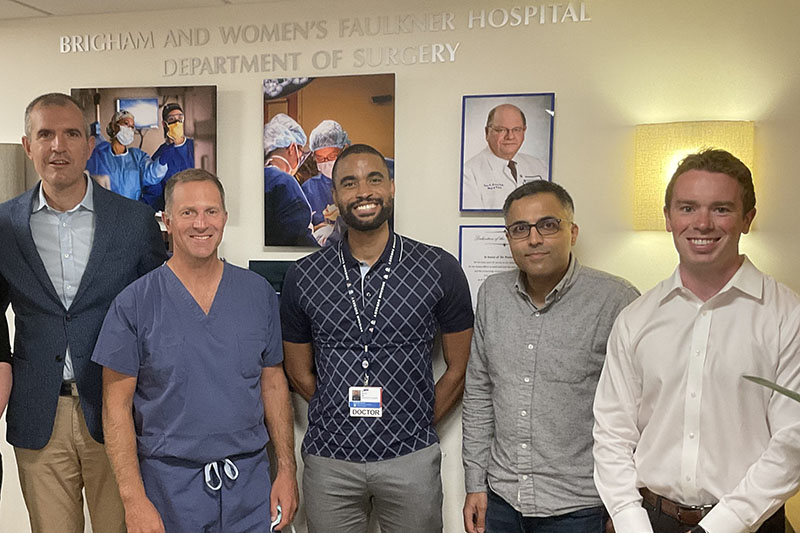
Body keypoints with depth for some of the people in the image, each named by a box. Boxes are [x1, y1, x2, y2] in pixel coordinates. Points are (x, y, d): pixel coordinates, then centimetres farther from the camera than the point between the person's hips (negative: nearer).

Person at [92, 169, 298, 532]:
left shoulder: (259, 293, 0)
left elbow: (273, 382, 5)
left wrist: (286, 469, 2)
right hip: (169, 487, -2)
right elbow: (117, 404, -6)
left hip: (250, 484, 2)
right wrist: (134, 499, -11)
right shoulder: (134, 304, -7)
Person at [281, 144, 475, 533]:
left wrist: (417, 426, 5)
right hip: (328, 460, 1)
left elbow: (459, 367, 3)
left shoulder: (439, 269, -4)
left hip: (411, 459, -1)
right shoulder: (303, 276, 0)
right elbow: (300, 372, 8)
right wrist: (344, 419, 5)